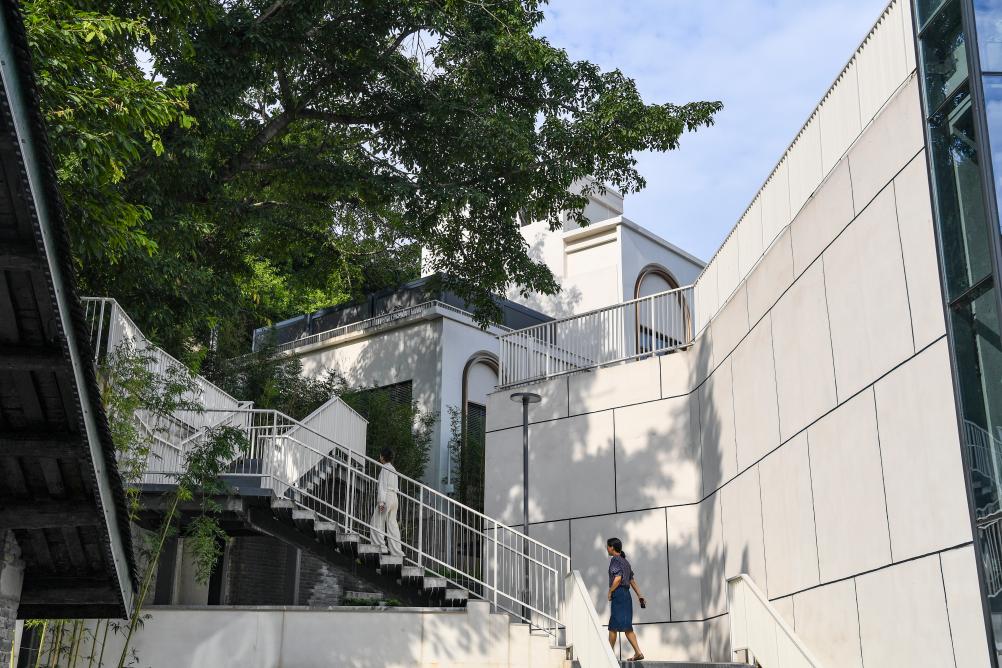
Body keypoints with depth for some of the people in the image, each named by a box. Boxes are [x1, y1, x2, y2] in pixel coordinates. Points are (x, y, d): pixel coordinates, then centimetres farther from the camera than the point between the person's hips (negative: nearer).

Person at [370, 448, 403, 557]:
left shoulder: (385, 468, -6)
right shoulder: (393, 469, 19)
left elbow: (382, 485, -13)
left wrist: (381, 501, -17)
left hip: (386, 497, -8)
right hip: (394, 497, 8)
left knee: (378, 522, -2)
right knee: (392, 524, 6)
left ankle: (381, 547, -7)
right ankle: (396, 551, 2)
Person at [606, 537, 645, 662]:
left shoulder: (615, 560, -8)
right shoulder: (625, 561, 19)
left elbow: (618, 578, -20)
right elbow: (632, 580, 20)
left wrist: (610, 592, -9)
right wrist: (640, 595, 19)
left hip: (619, 594, -9)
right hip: (626, 594, 9)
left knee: (625, 626, -8)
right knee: (612, 626, 11)